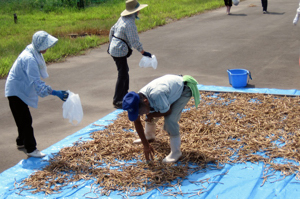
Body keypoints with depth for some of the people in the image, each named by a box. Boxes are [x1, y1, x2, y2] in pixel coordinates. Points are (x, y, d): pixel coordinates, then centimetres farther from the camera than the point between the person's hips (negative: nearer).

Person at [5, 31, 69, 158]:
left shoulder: (34, 53, 2)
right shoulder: (29, 59, -29)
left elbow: (35, 79, 14)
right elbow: (37, 82, -34)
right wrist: (55, 93, -37)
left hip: (20, 90, 10)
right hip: (16, 91, -10)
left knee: (23, 119, 21)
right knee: (25, 120, -4)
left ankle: (21, 142, 38)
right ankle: (31, 149, 4)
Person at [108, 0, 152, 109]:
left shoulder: (123, 18, 7)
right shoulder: (130, 24, -22)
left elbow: (112, 30, 17)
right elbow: (135, 42, -21)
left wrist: (111, 43, 29)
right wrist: (144, 53, -11)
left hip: (114, 48, 10)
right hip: (120, 52, -10)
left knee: (125, 71, 23)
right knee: (122, 76, -3)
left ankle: (124, 94, 37)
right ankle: (117, 101, 4)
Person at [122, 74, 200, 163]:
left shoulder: (156, 96, -44)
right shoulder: (138, 101, -20)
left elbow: (167, 112, -27)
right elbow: (137, 122, -8)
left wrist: (151, 115, -11)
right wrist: (145, 144, -9)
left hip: (183, 89, -7)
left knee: (170, 119, -22)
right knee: (150, 113, 7)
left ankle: (176, 152, -8)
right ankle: (149, 136, 36)